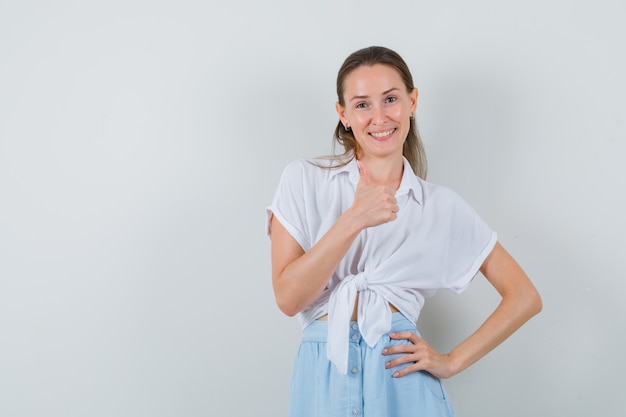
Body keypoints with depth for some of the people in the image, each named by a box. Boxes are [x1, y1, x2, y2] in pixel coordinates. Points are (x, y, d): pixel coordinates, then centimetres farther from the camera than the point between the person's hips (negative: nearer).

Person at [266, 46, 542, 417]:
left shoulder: (441, 206, 3)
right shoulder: (305, 179, 1)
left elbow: (525, 297, 5)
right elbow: (288, 297, -8)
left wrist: (453, 361, -2)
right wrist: (354, 220, -18)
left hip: (401, 376, 0)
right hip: (323, 375, 0)